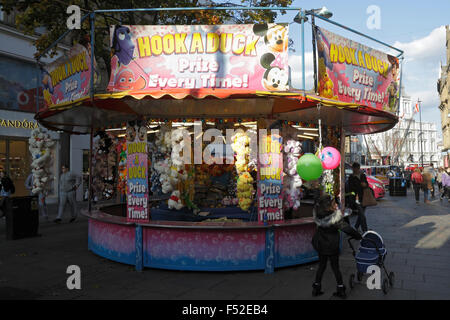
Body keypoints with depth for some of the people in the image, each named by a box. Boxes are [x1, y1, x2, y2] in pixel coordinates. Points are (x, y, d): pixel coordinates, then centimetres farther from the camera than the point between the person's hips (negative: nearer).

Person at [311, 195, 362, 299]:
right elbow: (347, 229, -20)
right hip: (332, 246, -4)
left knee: (321, 265, 20)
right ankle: (341, 289, 24)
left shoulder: (318, 213, -18)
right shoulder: (335, 219, -30)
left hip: (320, 244, 4)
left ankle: (316, 287, 26)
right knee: (335, 267, 15)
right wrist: (359, 237, -7)